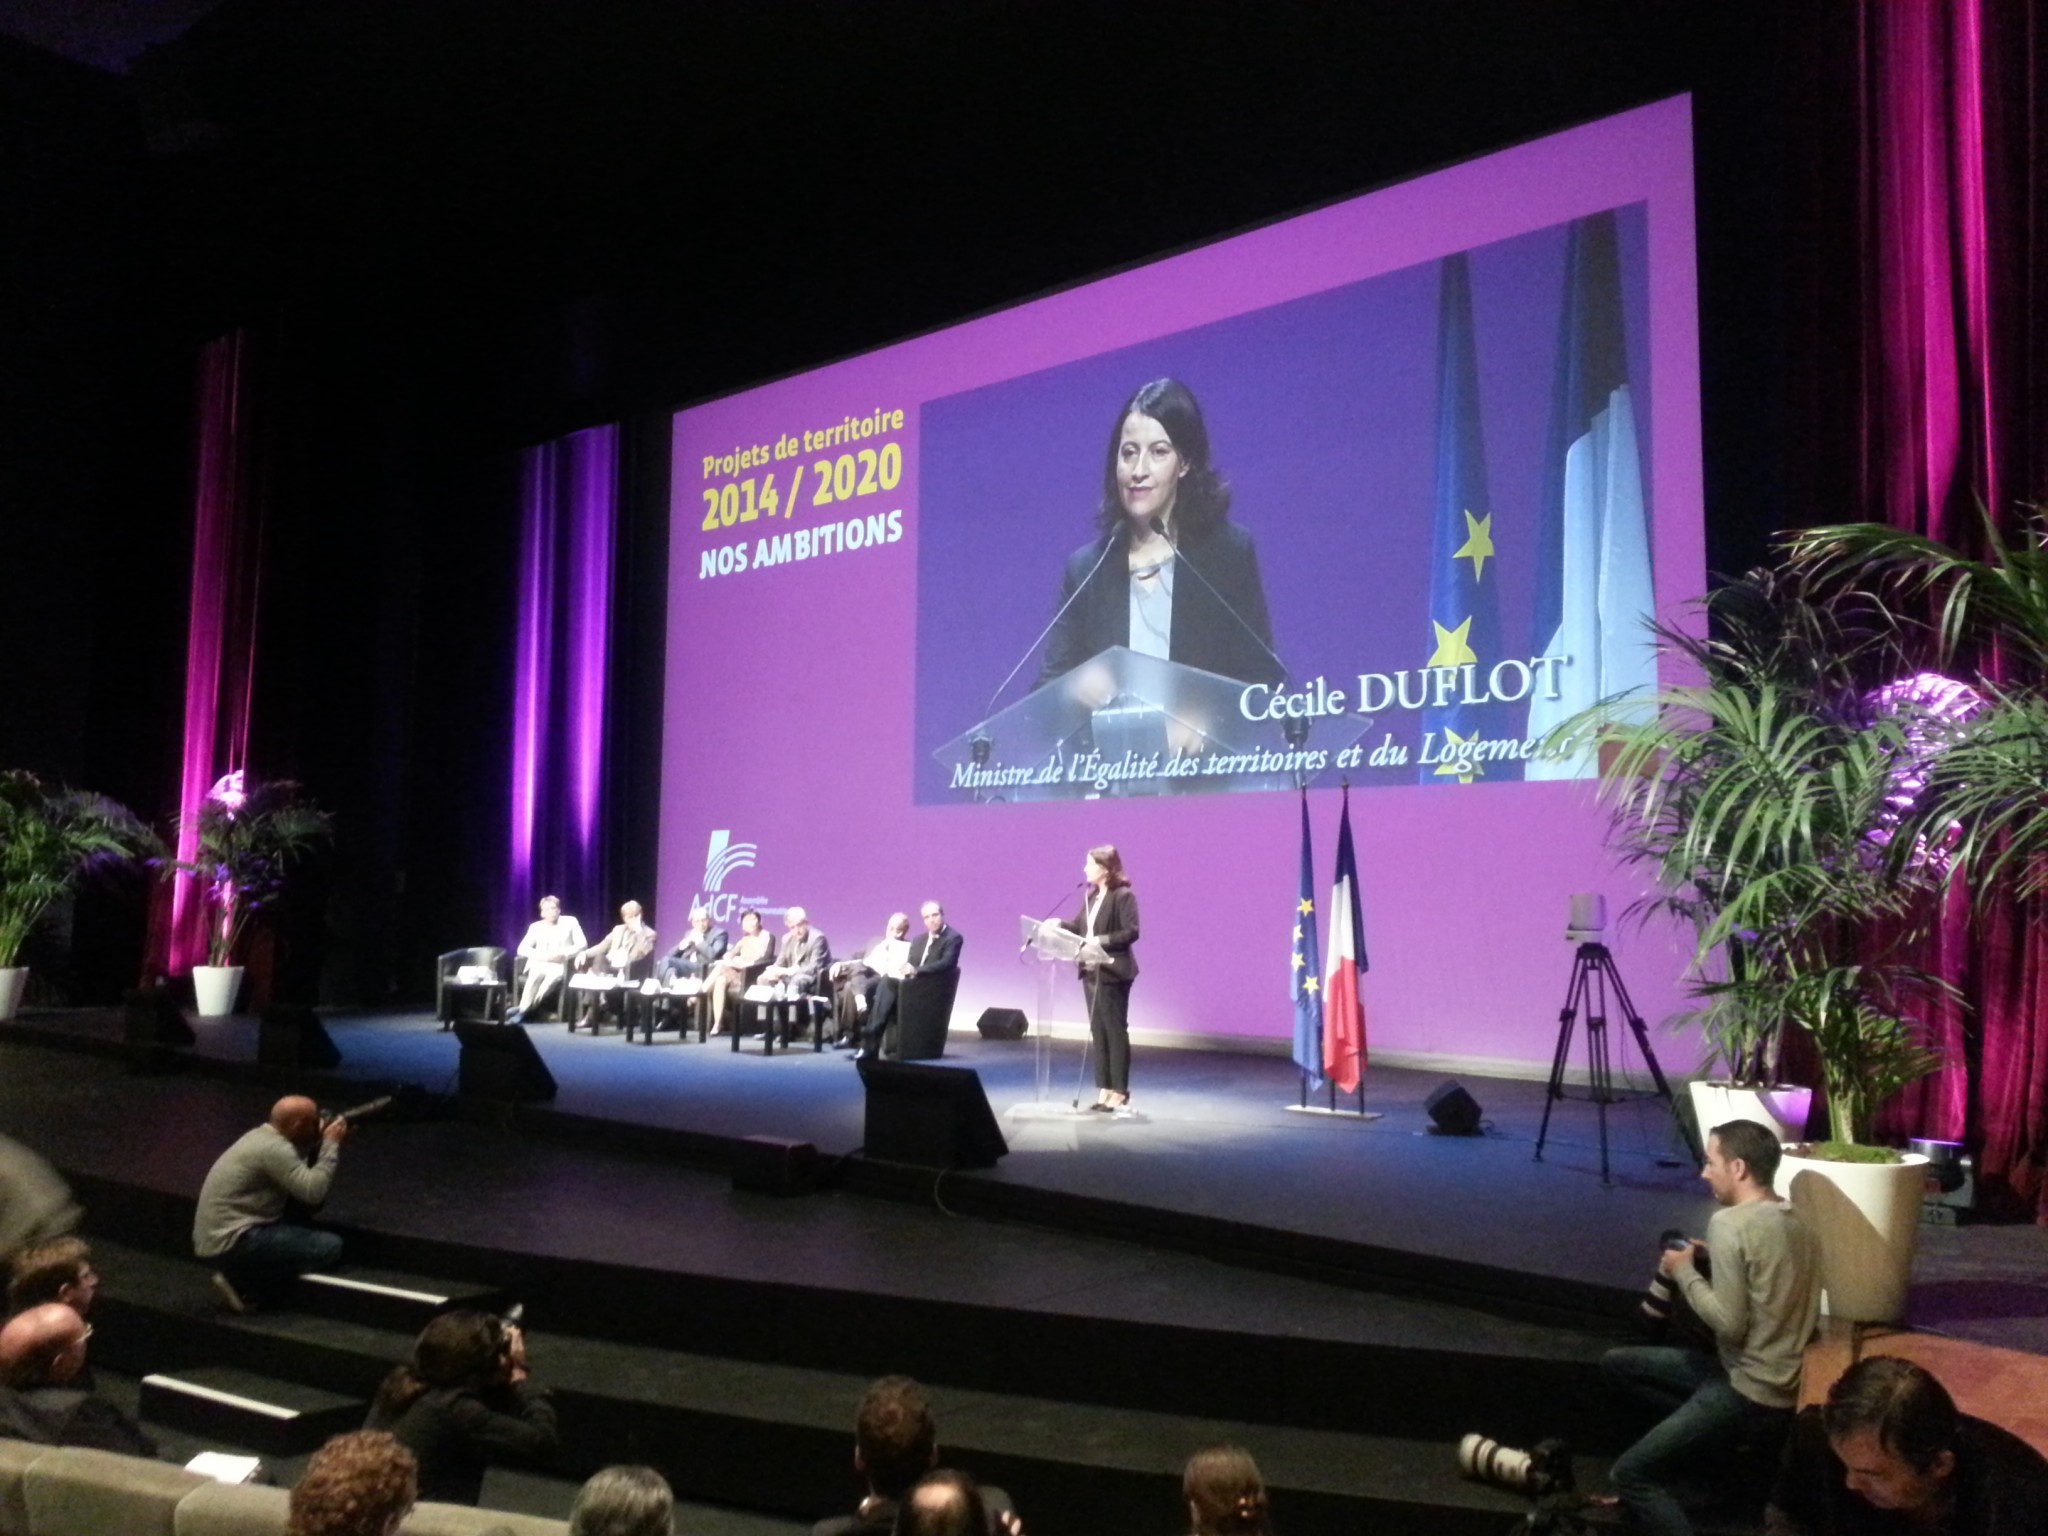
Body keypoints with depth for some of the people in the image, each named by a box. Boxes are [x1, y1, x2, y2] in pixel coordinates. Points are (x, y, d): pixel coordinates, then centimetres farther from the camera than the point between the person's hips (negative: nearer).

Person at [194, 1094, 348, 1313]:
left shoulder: (264, 1136, 11)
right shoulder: (274, 1149, -18)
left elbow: (303, 1183, 17)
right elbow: (315, 1192, -23)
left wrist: (322, 1144, 7)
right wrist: (331, 1144, -13)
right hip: (232, 1242, -10)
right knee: (330, 1247, -12)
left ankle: (242, 1278, 10)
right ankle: (246, 1288, -7)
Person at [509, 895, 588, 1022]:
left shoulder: (570, 922, 6)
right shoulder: (535, 926, 10)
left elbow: (581, 945, 2)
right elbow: (522, 949, 2)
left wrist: (564, 954, -15)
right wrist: (543, 956, -15)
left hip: (559, 965, -1)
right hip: (539, 964, 1)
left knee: (553, 976, -35)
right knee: (535, 975, -35)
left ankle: (523, 1010, -36)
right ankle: (524, 1009, -38)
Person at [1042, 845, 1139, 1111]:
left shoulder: (1124, 896, -12)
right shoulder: (1091, 896, 11)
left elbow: (1132, 932, -19)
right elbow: (1080, 926, 14)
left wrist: (1102, 940, -26)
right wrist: (1059, 924, -4)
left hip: (1112, 973, -8)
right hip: (1091, 971, 8)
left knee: (1115, 1031, -1)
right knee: (1098, 1032, 10)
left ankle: (1119, 1091, 6)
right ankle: (1105, 1089, 16)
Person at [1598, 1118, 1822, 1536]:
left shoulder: (1730, 1222, -19)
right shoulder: (1796, 1220, 8)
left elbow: (1729, 1323, -22)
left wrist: (1685, 1272, -8)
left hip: (1750, 1392, -9)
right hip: (1786, 1386, 9)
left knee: (1631, 1474, -7)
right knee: (1617, 1362, 15)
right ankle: (1716, 1435, 9)